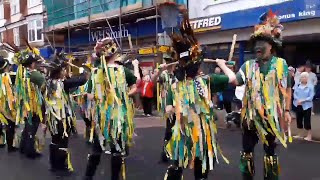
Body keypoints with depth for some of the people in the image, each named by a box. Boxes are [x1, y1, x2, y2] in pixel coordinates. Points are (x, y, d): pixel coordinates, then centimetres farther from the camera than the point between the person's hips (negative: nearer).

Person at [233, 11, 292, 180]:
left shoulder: (281, 64, -1)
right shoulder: (248, 65, 3)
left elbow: (287, 89, 3)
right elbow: (235, 81, -9)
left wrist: (287, 111, -1)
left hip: (272, 115, -1)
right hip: (251, 115, 2)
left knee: (270, 151, 11)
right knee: (247, 150, 9)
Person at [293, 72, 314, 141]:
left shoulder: (310, 86, -9)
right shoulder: (297, 85, 3)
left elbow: (311, 97, -13)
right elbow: (294, 94, 1)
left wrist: (303, 100, -21)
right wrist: (298, 100, -17)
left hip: (306, 106, -4)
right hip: (298, 105, 4)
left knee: (307, 121, -1)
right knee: (299, 120, 13)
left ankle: (309, 135, 12)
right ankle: (299, 134, 27)